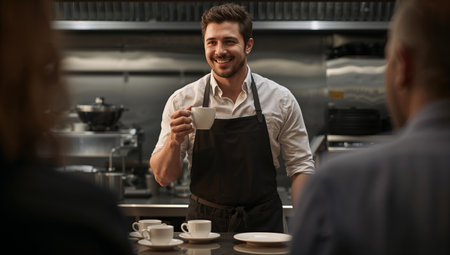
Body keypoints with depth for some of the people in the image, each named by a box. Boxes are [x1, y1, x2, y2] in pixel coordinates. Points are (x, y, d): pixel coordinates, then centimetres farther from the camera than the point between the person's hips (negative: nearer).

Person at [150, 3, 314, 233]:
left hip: (263, 225, 0)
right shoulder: (182, 101, 1)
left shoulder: (281, 99, 3)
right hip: (203, 224, 0)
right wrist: (175, 140, -18)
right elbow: (163, 177, 2)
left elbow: (300, 166, 7)